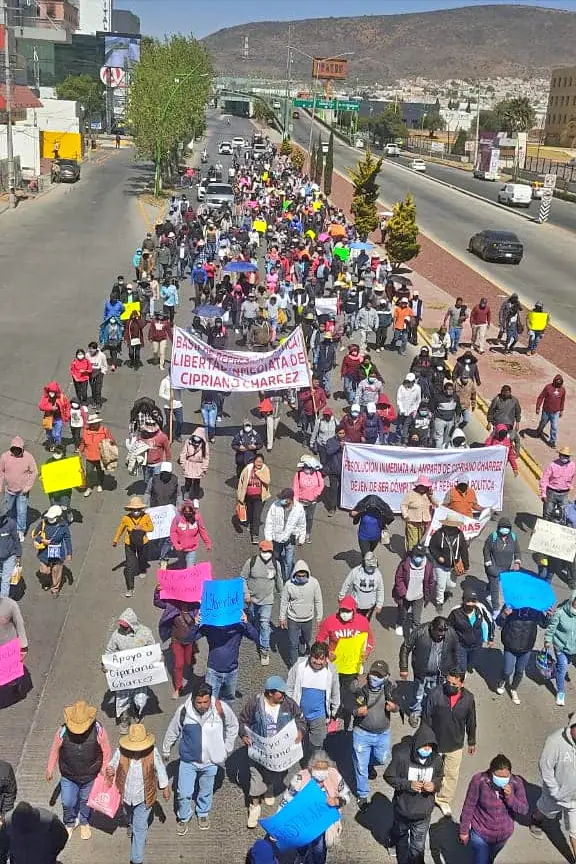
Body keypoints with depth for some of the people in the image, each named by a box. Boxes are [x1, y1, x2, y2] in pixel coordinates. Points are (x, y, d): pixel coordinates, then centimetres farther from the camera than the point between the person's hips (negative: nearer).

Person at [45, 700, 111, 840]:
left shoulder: (98, 730, -25)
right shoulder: (63, 731, -24)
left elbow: (106, 751, -9)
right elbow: (54, 750, -5)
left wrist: (105, 770, -1)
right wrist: (50, 769, 6)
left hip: (90, 776, 0)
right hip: (68, 776, 0)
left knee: (86, 801, 21)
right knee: (67, 803, 13)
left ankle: (84, 823, 50)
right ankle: (70, 823, 45)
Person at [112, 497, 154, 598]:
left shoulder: (146, 517, -18)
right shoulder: (126, 518, -20)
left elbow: (151, 528, -13)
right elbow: (120, 529, -3)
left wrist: (141, 528, -31)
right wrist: (115, 540, 7)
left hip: (142, 543, 2)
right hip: (129, 544, -2)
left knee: (142, 558, 30)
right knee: (129, 566, -9)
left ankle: (142, 571, 66)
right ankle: (130, 589, -5)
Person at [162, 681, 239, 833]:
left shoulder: (221, 708, -23)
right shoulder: (183, 711, -23)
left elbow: (232, 726, -2)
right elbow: (172, 732, -4)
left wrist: (227, 748, 2)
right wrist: (165, 751, 10)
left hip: (210, 760, 1)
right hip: (188, 759, -1)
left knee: (206, 791, 21)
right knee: (183, 793, 5)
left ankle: (203, 813, 49)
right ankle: (184, 818, 34)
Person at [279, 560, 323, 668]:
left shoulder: (314, 583, -17)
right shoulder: (289, 584, -19)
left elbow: (318, 601, -5)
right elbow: (284, 602, -5)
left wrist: (319, 617, 1)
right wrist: (282, 618, 2)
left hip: (308, 619, 1)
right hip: (293, 619, -1)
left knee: (307, 640, 22)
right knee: (293, 644, 5)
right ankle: (293, 666, 23)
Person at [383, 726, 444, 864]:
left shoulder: (436, 759, -16)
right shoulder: (402, 756, -28)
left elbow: (438, 777, 3)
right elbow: (388, 776, -16)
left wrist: (435, 785, -20)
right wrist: (408, 784, -28)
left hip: (423, 812, 1)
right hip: (403, 809, -1)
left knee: (418, 847, 12)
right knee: (401, 835, 29)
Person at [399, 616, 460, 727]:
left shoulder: (451, 634, -17)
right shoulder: (420, 632, -25)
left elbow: (456, 653, 2)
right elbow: (405, 648, -13)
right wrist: (404, 668, -11)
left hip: (440, 672, 1)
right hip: (422, 672, -1)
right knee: (419, 694, 17)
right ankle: (415, 713, 42)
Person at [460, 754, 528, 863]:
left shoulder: (516, 783, -19)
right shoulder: (479, 780, -28)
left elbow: (524, 810, -13)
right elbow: (468, 807, -16)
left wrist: (510, 797, -31)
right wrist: (464, 831, -8)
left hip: (503, 835, 3)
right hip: (480, 834, -3)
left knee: (489, 859, 28)